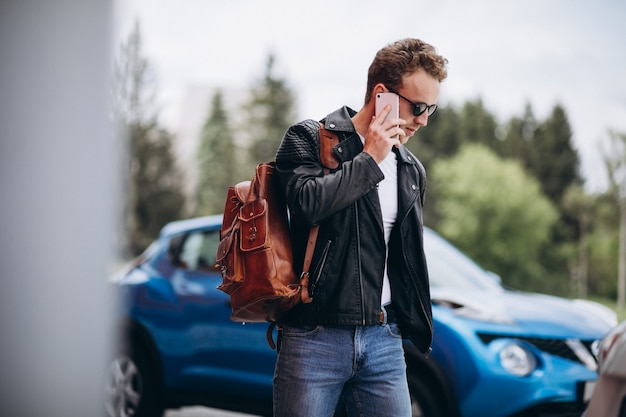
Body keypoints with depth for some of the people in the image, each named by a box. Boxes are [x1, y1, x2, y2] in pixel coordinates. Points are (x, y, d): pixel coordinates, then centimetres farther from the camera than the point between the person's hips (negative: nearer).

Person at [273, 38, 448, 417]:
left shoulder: (412, 170, 16)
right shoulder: (309, 139, -1)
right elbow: (308, 201, -21)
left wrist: (413, 324, 16)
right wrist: (370, 159, -10)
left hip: (384, 341, 5)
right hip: (316, 337, -5)